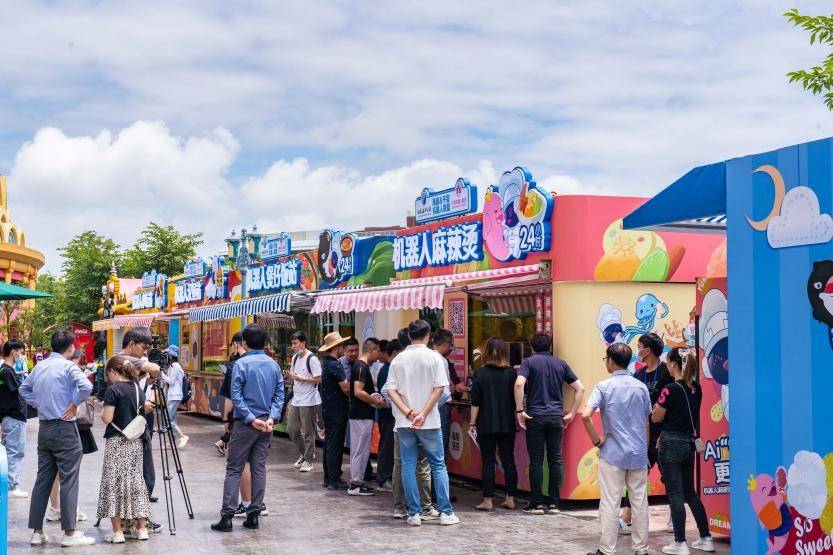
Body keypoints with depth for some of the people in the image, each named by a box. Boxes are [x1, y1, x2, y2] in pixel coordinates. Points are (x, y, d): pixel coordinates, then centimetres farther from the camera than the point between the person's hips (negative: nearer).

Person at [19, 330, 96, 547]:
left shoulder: (39, 366, 10)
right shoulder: (68, 366, -11)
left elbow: (24, 389, 24)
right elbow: (86, 386, -27)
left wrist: (39, 404, 16)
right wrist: (75, 404, -12)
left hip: (44, 429, 7)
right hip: (64, 429, -7)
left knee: (42, 480, 10)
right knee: (68, 481, -3)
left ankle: (37, 531, 13)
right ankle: (69, 533, -1)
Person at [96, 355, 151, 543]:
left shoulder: (113, 390, -11)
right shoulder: (138, 389, 9)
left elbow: (107, 418, -15)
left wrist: (102, 412, 5)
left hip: (117, 442, -6)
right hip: (136, 442, 6)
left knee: (113, 482, 0)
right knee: (136, 481, 12)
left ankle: (117, 531, 0)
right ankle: (141, 528, 13)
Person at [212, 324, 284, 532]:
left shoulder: (241, 364, -8)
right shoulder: (273, 365, 8)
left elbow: (236, 396, -13)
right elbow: (279, 394, 3)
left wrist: (251, 419, -12)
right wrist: (271, 417, -5)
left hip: (245, 423, -5)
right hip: (266, 424, 5)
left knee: (234, 469, -1)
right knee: (259, 468, 9)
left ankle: (227, 516, -5)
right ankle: (253, 515, 10)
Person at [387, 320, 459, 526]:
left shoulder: (398, 360, 5)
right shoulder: (434, 357, -3)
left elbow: (391, 390, -2)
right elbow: (439, 388, -11)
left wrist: (408, 412, -9)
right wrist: (423, 414, -12)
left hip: (404, 423, 2)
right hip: (429, 422, -2)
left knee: (408, 466, 7)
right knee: (438, 465, 7)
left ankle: (414, 513, 8)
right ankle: (445, 512, 7)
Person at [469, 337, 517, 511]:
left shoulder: (481, 374, -7)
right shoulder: (512, 373, -1)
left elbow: (476, 402, -6)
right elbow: (517, 398, 4)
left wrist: (473, 421, 1)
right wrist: (518, 415, 19)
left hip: (486, 425, -2)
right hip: (507, 425, 3)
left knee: (488, 462, 2)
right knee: (508, 461, 9)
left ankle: (488, 500, 4)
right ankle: (510, 499, 12)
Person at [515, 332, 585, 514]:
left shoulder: (529, 362, 1)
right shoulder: (561, 364, 11)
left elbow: (519, 384, -17)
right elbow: (580, 389, 8)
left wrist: (519, 411, -11)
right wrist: (571, 414, 11)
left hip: (535, 417, -3)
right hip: (556, 417, 3)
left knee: (536, 461, 2)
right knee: (555, 460, 7)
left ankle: (537, 504, 4)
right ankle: (553, 503, 9)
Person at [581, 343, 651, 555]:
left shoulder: (604, 386, -8)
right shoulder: (641, 387, 5)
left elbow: (585, 415, -21)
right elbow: (646, 424, 11)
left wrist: (596, 440, -9)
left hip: (612, 454, -4)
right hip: (638, 454, 4)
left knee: (610, 504, 2)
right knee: (640, 503, 10)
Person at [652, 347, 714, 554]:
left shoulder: (671, 389, -16)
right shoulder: (696, 388, 5)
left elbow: (656, 418, -7)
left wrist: (657, 407, 13)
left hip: (671, 444, -7)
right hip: (689, 443, 7)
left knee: (675, 494, -1)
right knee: (690, 492, 17)